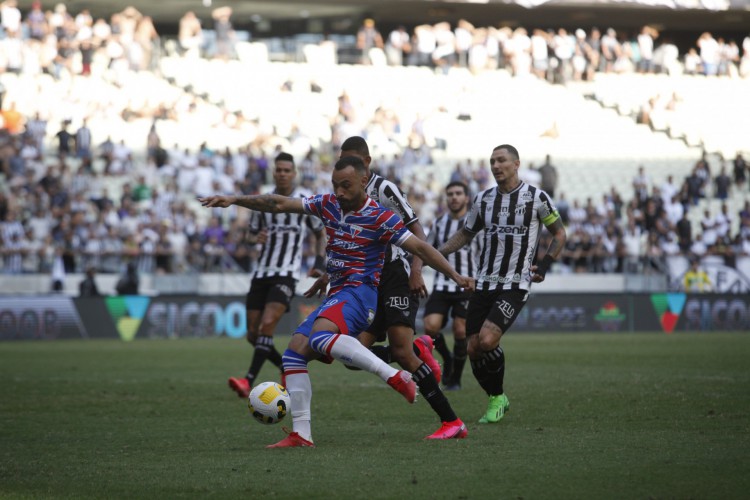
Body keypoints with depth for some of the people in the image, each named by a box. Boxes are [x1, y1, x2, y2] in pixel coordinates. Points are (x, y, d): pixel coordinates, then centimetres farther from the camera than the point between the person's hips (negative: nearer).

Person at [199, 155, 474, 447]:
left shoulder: (379, 217, -9)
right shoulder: (328, 205, 9)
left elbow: (420, 248, -9)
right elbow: (281, 205, 12)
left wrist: (455, 275, -17)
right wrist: (235, 200, 7)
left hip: (360, 291, -8)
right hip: (336, 294, 8)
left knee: (320, 336, -34)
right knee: (294, 354, -3)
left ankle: (395, 377, -32)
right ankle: (301, 434, -2)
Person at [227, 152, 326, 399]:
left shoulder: (306, 200, 1)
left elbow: (320, 233, 13)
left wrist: (319, 263, -1)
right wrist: (257, 238, -3)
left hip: (286, 275, -5)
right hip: (262, 273, 5)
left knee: (267, 325, -23)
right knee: (253, 335, 1)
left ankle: (249, 381, -26)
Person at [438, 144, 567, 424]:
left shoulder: (536, 198, -3)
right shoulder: (483, 200, 9)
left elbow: (559, 234, 7)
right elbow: (466, 235, 22)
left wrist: (544, 265, -6)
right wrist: (436, 254, 9)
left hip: (515, 285, -5)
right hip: (484, 283, 5)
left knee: (487, 340, -22)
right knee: (473, 348, -3)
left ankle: (497, 397, 0)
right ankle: (496, 400, 19)